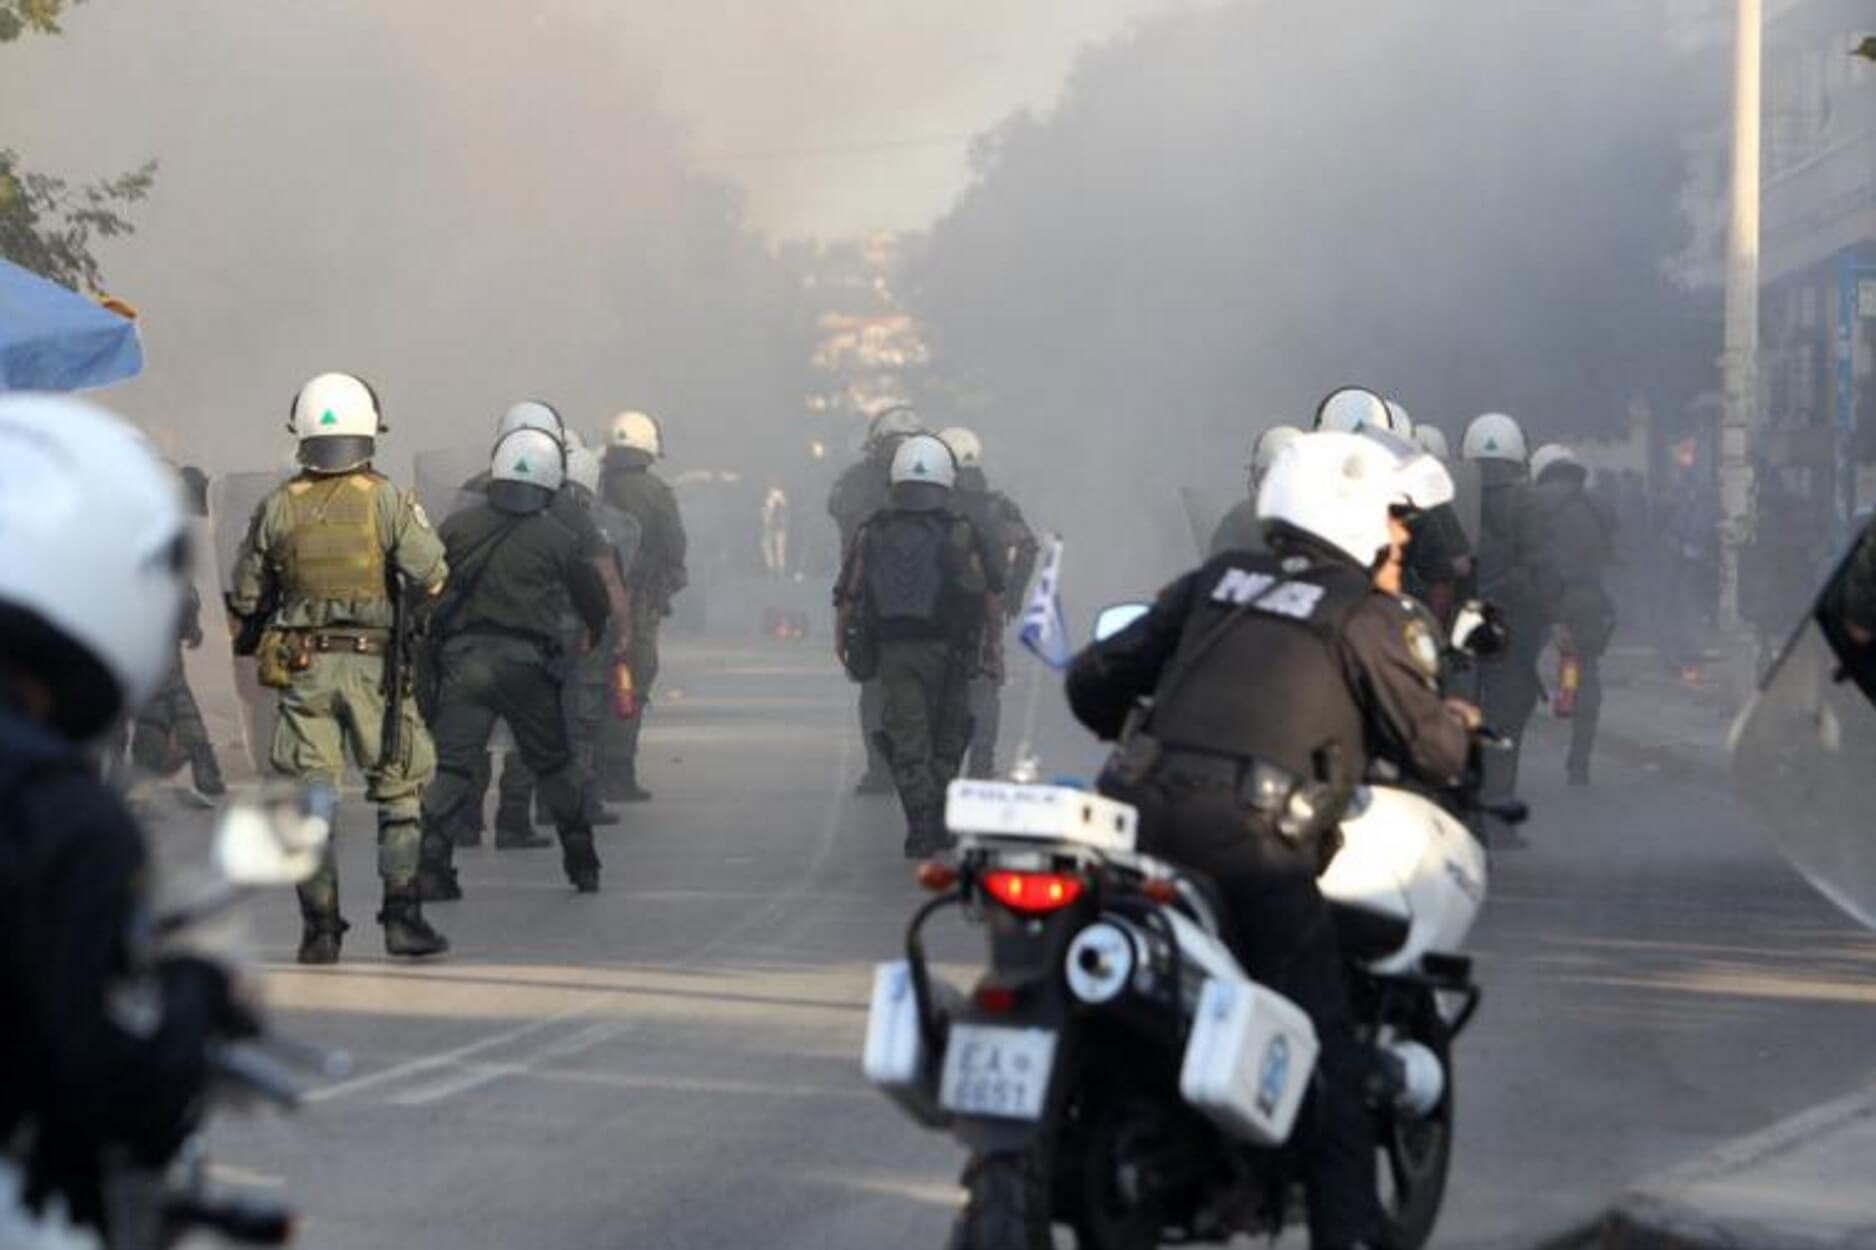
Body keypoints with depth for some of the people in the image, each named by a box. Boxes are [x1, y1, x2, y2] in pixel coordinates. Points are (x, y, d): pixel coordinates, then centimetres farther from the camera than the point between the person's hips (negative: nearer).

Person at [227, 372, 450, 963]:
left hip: (302, 668, 2)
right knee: (399, 792, 7)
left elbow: (244, 599, 7)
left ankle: (320, 930, 5)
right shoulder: (387, 500, -5)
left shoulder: (277, 507, 3)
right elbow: (432, 578, -11)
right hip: (374, 664, -2)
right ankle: (401, 918, 2)